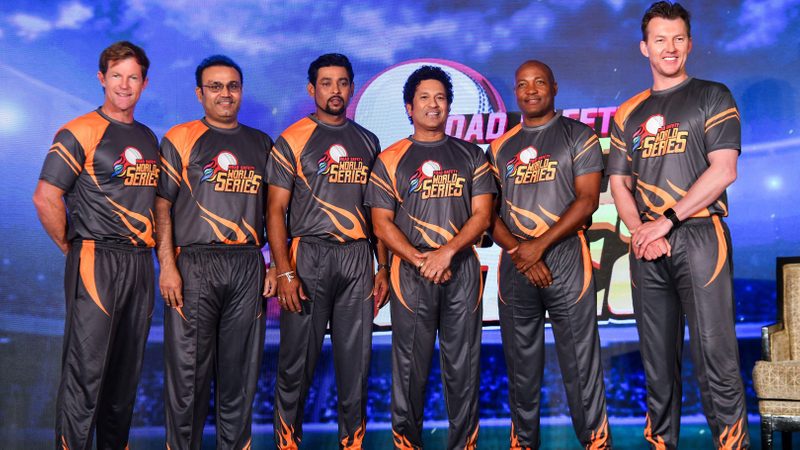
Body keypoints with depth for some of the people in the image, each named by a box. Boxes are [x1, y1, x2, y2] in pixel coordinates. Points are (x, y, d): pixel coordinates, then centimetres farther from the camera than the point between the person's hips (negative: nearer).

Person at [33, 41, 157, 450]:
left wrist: (148, 249, 11)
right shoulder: (79, 133, -6)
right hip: (96, 263, -6)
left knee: (127, 371, 13)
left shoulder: (149, 139, 15)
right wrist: (72, 247, -4)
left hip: (140, 264, 7)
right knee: (85, 372, -4)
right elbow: (45, 198, -11)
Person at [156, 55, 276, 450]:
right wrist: (167, 264, -10)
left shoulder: (261, 144, 15)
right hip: (193, 265, -3)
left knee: (241, 369, 8)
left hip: (248, 266, 3)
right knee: (188, 368, 0)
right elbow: (162, 206, 0)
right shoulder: (180, 139, 5)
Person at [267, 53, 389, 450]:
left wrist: (383, 268, 7)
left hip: (358, 257, 4)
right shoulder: (293, 140, 2)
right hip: (309, 254, -3)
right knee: (297, 360, 1)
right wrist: (284, 272, -12)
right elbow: (276, 210, -3)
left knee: (356, 359, 7)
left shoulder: (367, 142, 14)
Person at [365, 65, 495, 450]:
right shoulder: (390, 159, 7)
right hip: (411, 272, -1)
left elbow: (482, 214, 3)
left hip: (462, 270, 1)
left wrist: (447, 251, -11)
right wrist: (419, 260, -11)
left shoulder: (471, 155, 11)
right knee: (410, 365, 2)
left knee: (464, 364, 4)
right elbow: (382, 223, 1)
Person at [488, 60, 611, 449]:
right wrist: (517, 251, -8)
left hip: (565, 255, -3)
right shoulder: (500, 147, 14)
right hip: (514, 261, 4)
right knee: (521, 362, 10)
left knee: (580, 360, -2)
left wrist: (539, 245, -12)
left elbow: (588, 199, -5)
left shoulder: (578, 135, 5)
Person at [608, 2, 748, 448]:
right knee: (657, 359, 9)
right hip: (647, 248, 4)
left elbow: (723, 170, -7)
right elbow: (619, 183, 12)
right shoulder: (628, 114, 16)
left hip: (700, 236, -4)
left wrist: (666, 220, -11)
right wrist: (641, 231, -5)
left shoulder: (712, 97, 5)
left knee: (715, 357, -7)